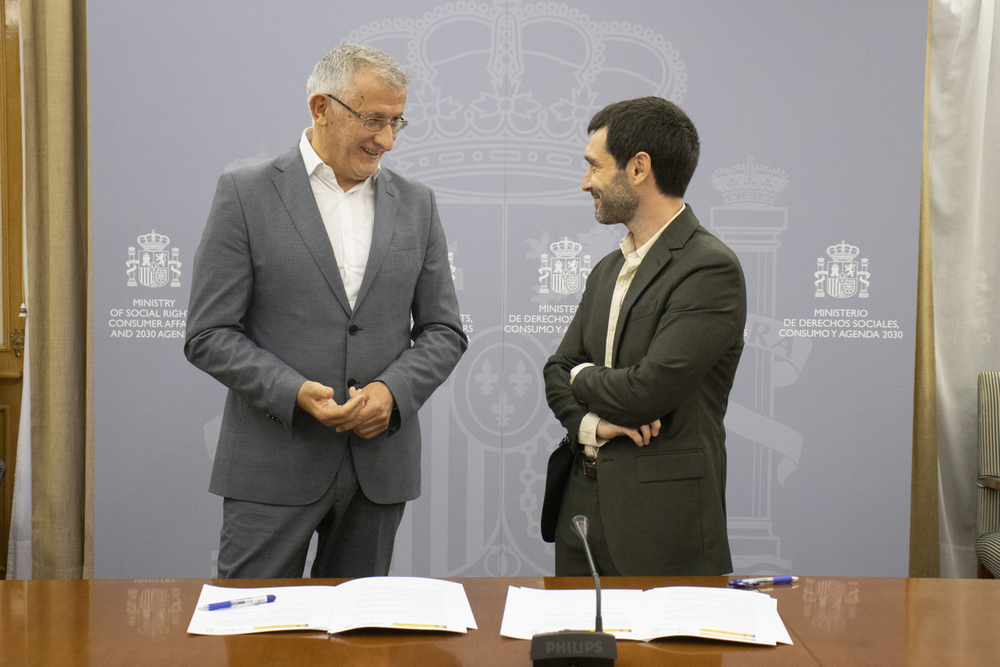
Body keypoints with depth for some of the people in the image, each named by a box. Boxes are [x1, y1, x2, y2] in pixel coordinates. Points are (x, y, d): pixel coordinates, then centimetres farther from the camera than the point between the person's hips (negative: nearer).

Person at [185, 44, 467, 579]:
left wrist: (393, 391, -8)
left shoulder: (416, 204, 10)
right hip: (274, 469, -3)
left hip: (379, 466, 4)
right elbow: (208, 335, -5)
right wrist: (295, 393, -19)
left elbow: (444, 330, 10)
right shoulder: (245, 194, -2)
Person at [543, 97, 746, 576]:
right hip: (584, 506, 7)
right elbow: (557, 372, 14)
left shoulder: (711, 268, -14)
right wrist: (590, 424, -8)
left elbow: (648, 391, -21)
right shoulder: (608, 270, 14)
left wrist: (583, 376, -1)